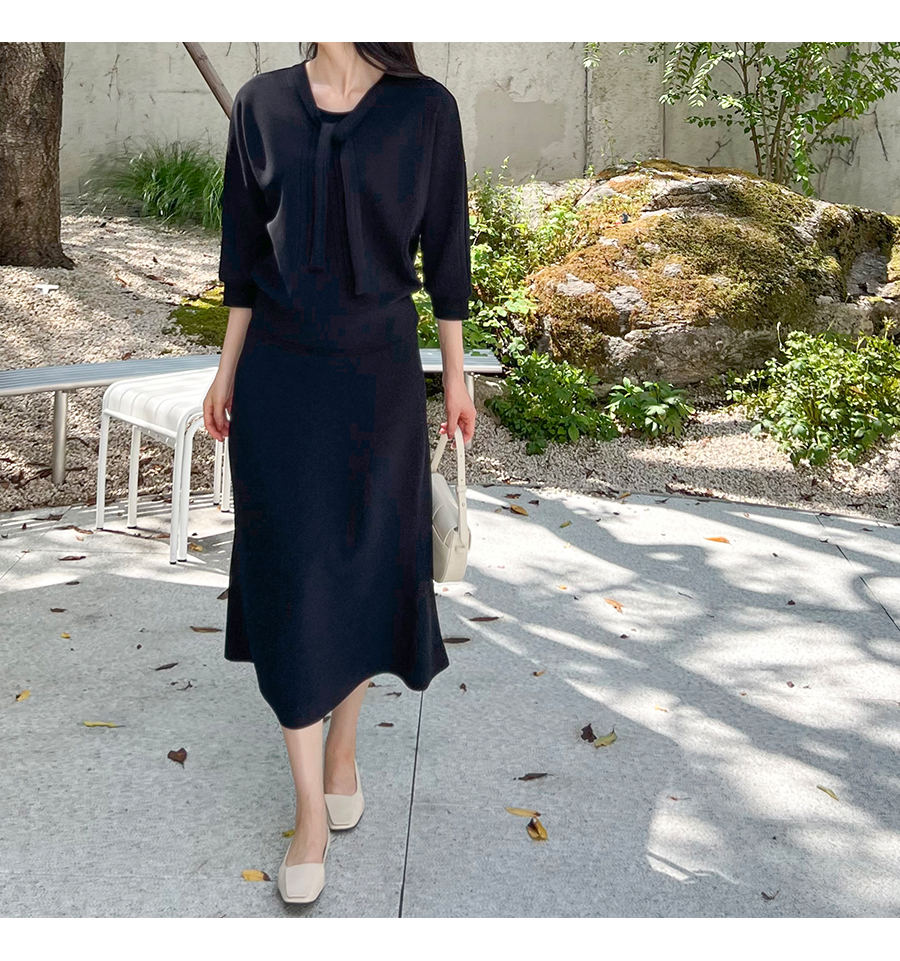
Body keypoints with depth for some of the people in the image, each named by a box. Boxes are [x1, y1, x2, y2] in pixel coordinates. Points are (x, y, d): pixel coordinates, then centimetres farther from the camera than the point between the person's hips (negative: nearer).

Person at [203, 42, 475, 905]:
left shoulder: (425, 109, -4)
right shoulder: (262, 103, 1)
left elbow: (445, 251, 1)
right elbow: (244, 252, 7)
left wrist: (455, 378, 4)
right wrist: (226, 370, 8)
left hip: (379, 379, 0)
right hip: (279, 380, 1)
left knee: (367, 571, 10)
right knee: (290, 580, 1)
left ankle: (343, 743, 36)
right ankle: (310, 809, 13)